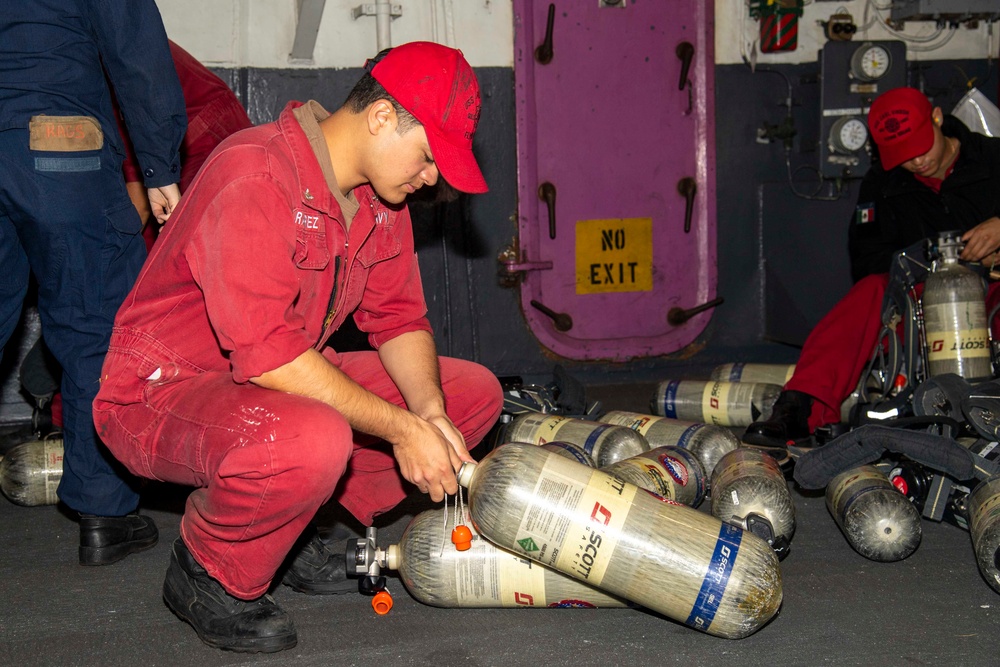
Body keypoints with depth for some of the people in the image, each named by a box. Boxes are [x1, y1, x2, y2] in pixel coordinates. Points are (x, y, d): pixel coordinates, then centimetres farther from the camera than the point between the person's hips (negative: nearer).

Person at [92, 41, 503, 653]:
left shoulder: (380, 193, 3)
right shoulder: (254, 177, -26)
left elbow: (399, 319, 6)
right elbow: (267, 356, -32)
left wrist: (429, 413, -14)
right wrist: (399, 429, -28)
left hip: (291, 382, 9)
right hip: (163, 392, -9)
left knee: (474, 391, 3)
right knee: (313, 441, -42)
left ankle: (292, 531, 8)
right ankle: (207, 573, -9)